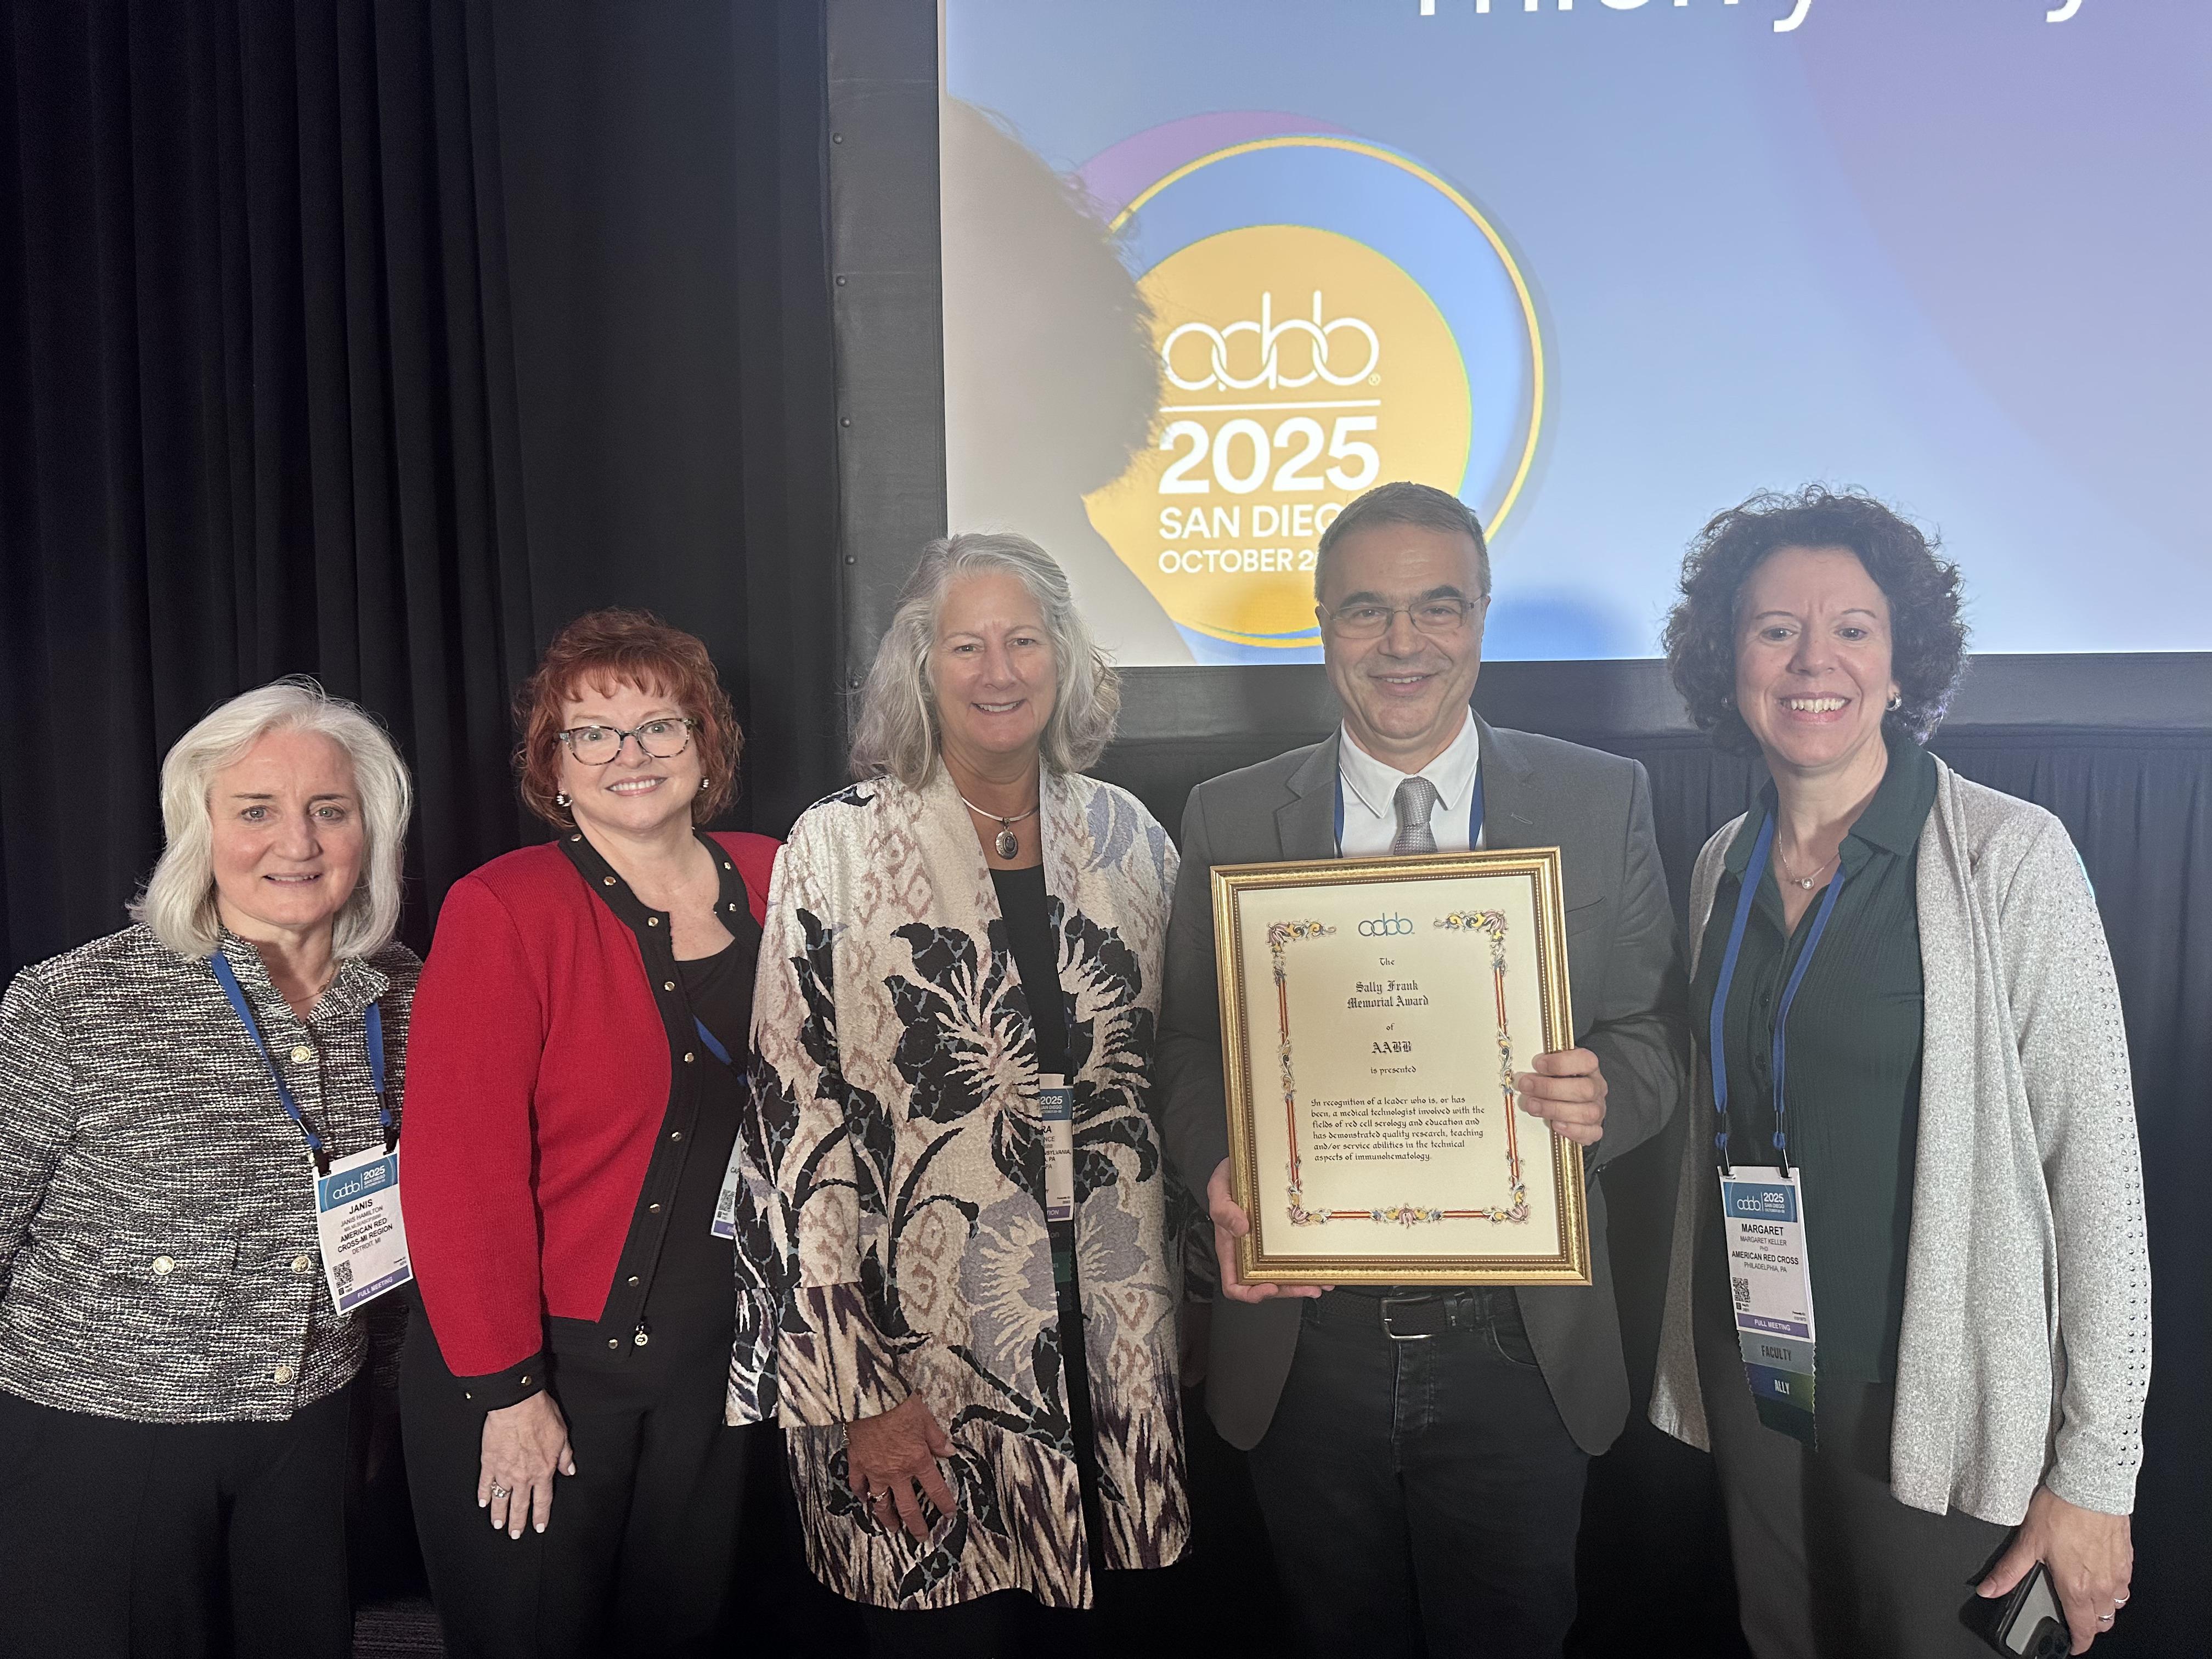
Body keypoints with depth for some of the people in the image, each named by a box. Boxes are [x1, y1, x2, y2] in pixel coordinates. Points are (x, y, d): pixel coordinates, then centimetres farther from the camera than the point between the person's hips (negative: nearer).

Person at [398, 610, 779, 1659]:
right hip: (533, 1371, -4)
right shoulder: (504, 912, -14)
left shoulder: (770, 886, 0)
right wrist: (506, 1391, -16)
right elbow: (459, 1170, -16)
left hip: (713, 1363, 5)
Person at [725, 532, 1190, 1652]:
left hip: (1118, 1364, 4)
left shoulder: (1128, 838, 5)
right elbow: (794, 1123, -9)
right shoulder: (838, 847, -7)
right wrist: (856, 1391, -11)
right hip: (922, 1362, -3)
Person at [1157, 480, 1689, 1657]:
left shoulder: (1602, 802, -2)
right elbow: (1190, 1045, 4)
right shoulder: (1230, 820, -1)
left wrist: (1605, 1097, -20)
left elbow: (1653, 1032, 2)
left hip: (1519, 1350, 0)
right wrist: (1219, 1173, -15)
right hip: (1306, 1347, 1)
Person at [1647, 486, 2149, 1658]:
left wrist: (2093, 1473, -13)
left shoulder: (2010, 857, -13)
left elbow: (2094, 1164, -13)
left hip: (1935, 1406, -5)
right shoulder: (1724, 866, 3)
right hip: (1751, 1385, 5)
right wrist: (1697, 1360, 15)